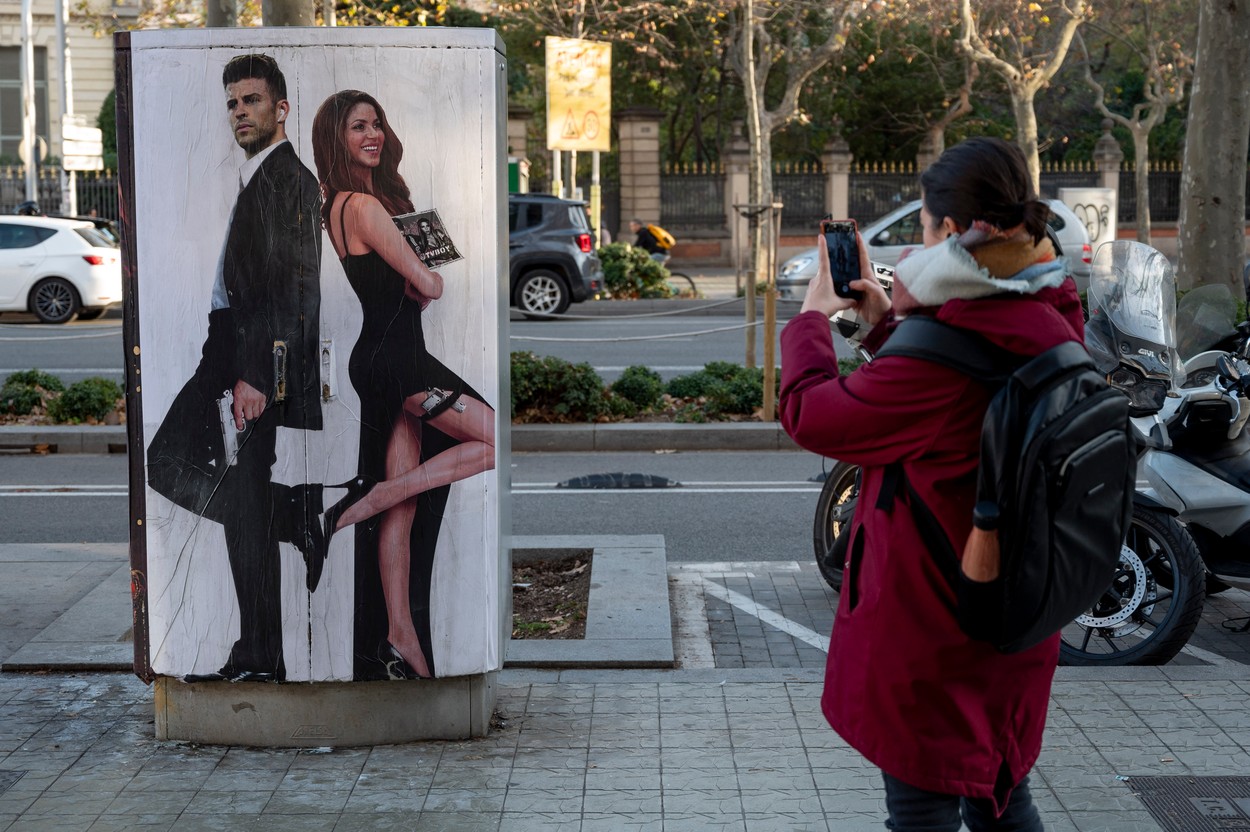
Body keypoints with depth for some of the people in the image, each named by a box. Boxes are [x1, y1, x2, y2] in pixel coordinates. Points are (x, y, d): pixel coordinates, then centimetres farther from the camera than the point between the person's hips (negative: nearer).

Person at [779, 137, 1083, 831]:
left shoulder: (944, 352, -28)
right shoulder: (1050, 327, 0)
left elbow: (810, 414, -18)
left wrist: (811, 317, -1)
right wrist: (884, 321, 14)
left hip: (927, 628, -8)